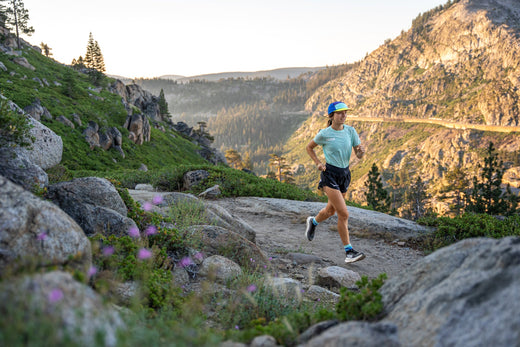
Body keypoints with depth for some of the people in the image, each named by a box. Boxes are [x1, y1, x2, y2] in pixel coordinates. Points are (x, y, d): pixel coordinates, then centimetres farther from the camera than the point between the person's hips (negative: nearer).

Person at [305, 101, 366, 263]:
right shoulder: (324, 134, -9)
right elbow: (309, 147, 8)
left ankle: (313, 222, 54)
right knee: (344, 214, -14)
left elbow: (359, 155, 0)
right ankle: (349, 251, -7)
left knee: (331, 211, 22)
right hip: (330, 174, -6)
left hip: (345, 174, 6)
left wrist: (361, 151, -23)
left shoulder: (351, 131, 0)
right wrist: (318, 163, -5)